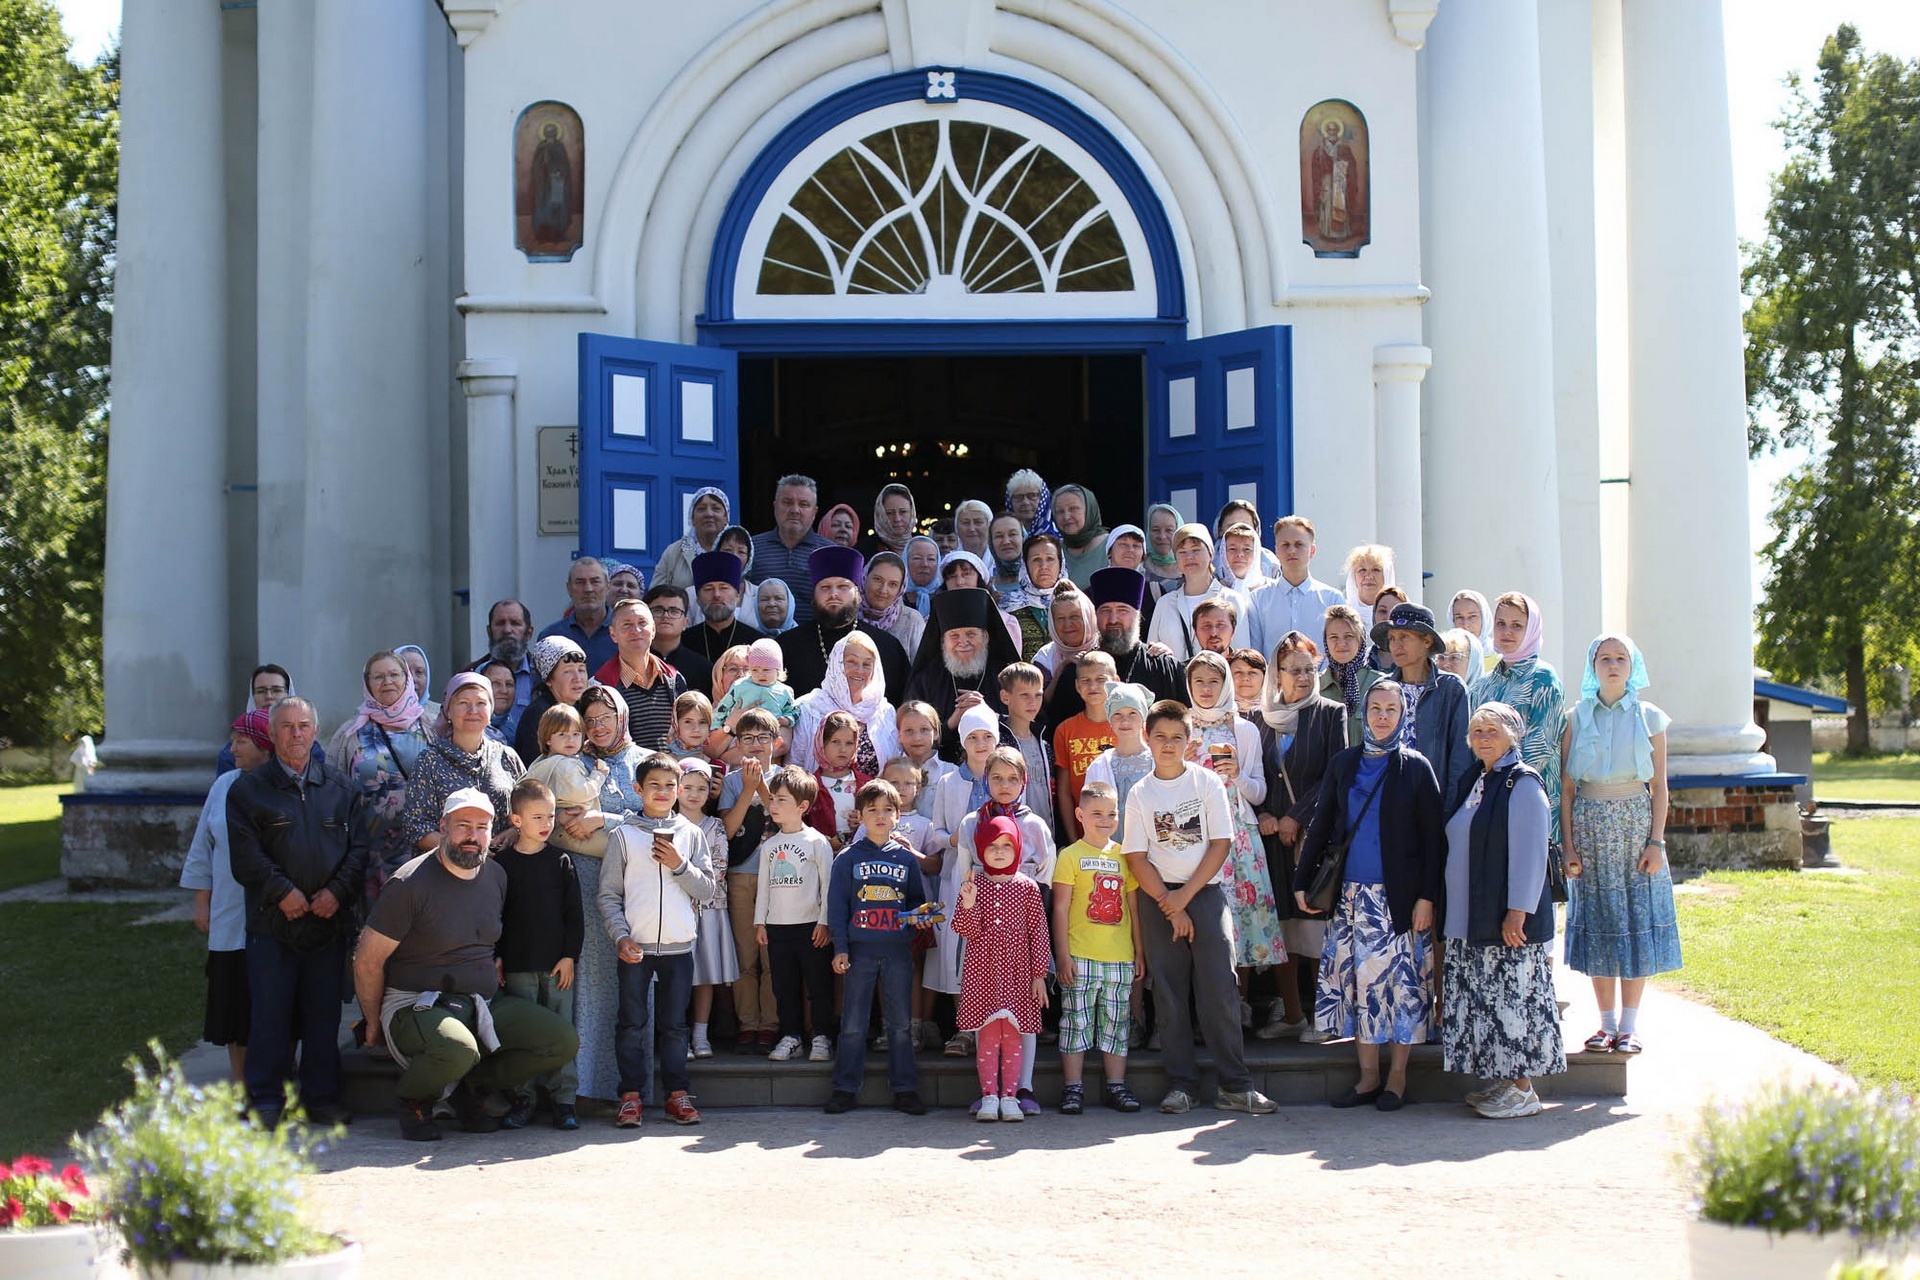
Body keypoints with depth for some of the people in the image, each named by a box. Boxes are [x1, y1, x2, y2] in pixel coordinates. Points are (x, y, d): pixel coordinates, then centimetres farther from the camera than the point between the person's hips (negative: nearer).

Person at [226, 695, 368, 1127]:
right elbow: (245, 853, -3)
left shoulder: (339, 787, 13)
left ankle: (322, 1098, 13)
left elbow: (359, 847, 8)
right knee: (270, 1012, -2)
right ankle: (266, 1100, 5)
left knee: (324, 1012, 5)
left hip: (330, 918, 2)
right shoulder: (248, 788, 5)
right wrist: (283, 892, -13)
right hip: (272, 921, -2)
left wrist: (337, 891, -7)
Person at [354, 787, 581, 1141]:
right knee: (458, 1051, -39)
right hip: (417, 1004, -7)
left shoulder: (496, 876, 8)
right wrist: (374, 1024, -2)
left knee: (563, 1042, -10)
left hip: (485, 1002, 7)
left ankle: (472, 1087, 8)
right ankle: (412, 1097, -4)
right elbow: (367, 962, -9)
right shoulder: (412, 883, -12)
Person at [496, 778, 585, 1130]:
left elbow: (574, 913, 5)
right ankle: (523, 1099, 8)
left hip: (557, 964, 1)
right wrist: (496, 957, -1)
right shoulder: (503, 863, 3)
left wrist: (570, 956, -2)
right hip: (518, 965, 0)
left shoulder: (561, 860, 5)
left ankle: (563, 1098, 4)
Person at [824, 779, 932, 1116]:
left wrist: (919, 916, -5)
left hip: (898, 950, 2)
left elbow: (916, 899, 18)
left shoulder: (907, 858, 9)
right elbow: (837, 905, 1)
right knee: (853, 1024, 1)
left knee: (900, 1023, 6)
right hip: (859, 949, -2)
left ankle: (905, 1089, 12)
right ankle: (845, 1089, 8)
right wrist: (840, 947, -6)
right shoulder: (848, 858, 2)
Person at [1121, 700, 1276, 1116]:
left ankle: (1235, 1085, -4)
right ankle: (1181, 1084, 7)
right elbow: (1137, 858, 0)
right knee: (1169, 992, 1)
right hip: (1158, 898, 1)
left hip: (1205, 891, -1)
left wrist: (1184, 896, -9)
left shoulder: (1208, 782, 2)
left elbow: (1221, 844, -3)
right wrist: (1169, 905, -9)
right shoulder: (1140, 793, 4)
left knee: (1219, 988, -7)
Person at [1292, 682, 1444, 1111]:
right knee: (1357, 979, 4)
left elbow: (1433, 837, -2)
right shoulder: (1344, 764, 10)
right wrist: (1303, 881, 8)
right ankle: (1368, 1076, 12)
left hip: (1398, 896, -3)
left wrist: (1427, 897, -9)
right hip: (1351, 894, 3)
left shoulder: (1415, 766, 1)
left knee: (1401, 979, -2)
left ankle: (1397, 1076, 9)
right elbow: (1322, 825, 14)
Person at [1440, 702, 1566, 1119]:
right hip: (1471, 919, 8)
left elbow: (1530, 853, -15)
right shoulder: (1472, 781, 14)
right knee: (1485, 1000, 10)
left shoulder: (1522, 784, -11)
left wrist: (1518, 911, -19)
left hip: (1509, 918, -8)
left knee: (1513, 997, -4)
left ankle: (1523, 1092, 3)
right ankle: (1501, 1082, 18)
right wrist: (1451, 908, 17)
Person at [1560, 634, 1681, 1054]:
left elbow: (1659, 786, 3)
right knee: (1598, 919, 2)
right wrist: (1568, 844, -4)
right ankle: (1607, 1021, 11)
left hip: (1636, 822, 0)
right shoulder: (1577, 719, 4)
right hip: (1590, 826, 0)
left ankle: (1630, 1024, 6)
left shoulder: (1649, 718, 3)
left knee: (1637, 918, -1)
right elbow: (1566, 787, 3)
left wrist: (1657, 841, -5)